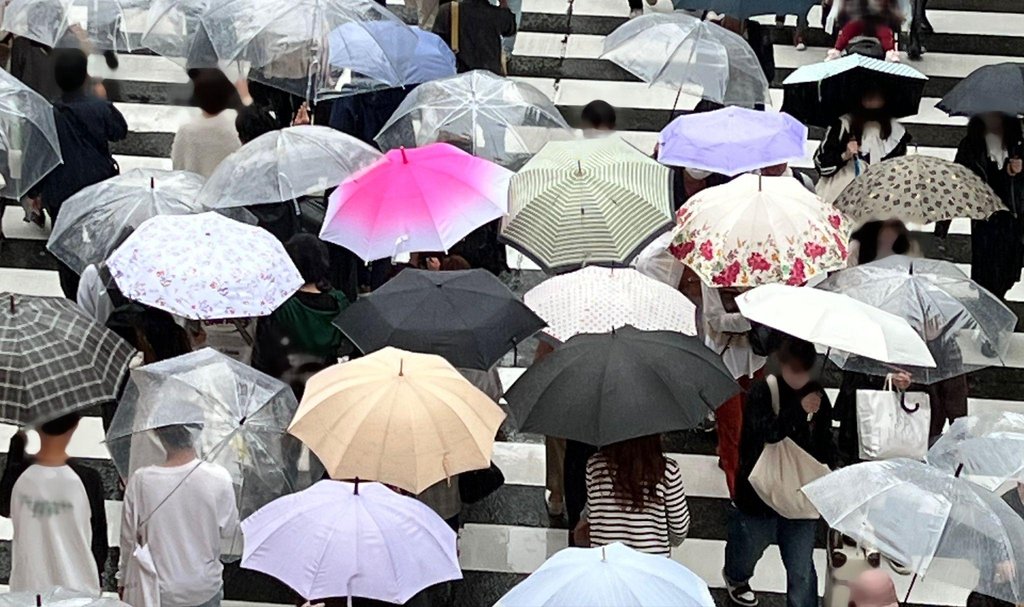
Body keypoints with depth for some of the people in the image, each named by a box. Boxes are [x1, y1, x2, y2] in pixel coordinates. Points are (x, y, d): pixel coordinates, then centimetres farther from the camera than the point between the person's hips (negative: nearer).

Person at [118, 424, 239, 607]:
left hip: (159, 592, 0)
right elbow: (229, 531, -5)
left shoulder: (140, 481, -17)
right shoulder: (218, 478, -19)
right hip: (205, 591, 0)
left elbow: (129, 538, -3)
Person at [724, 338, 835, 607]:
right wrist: (799, 410, -34)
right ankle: (735, 578, 59)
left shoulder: (817, 396, -1)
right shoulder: (762, 392, -15)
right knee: (748, 548, 25)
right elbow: (766, 431, -31)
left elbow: (825, 444, 11)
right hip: (760, 492, -2)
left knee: (801, 570, 0)